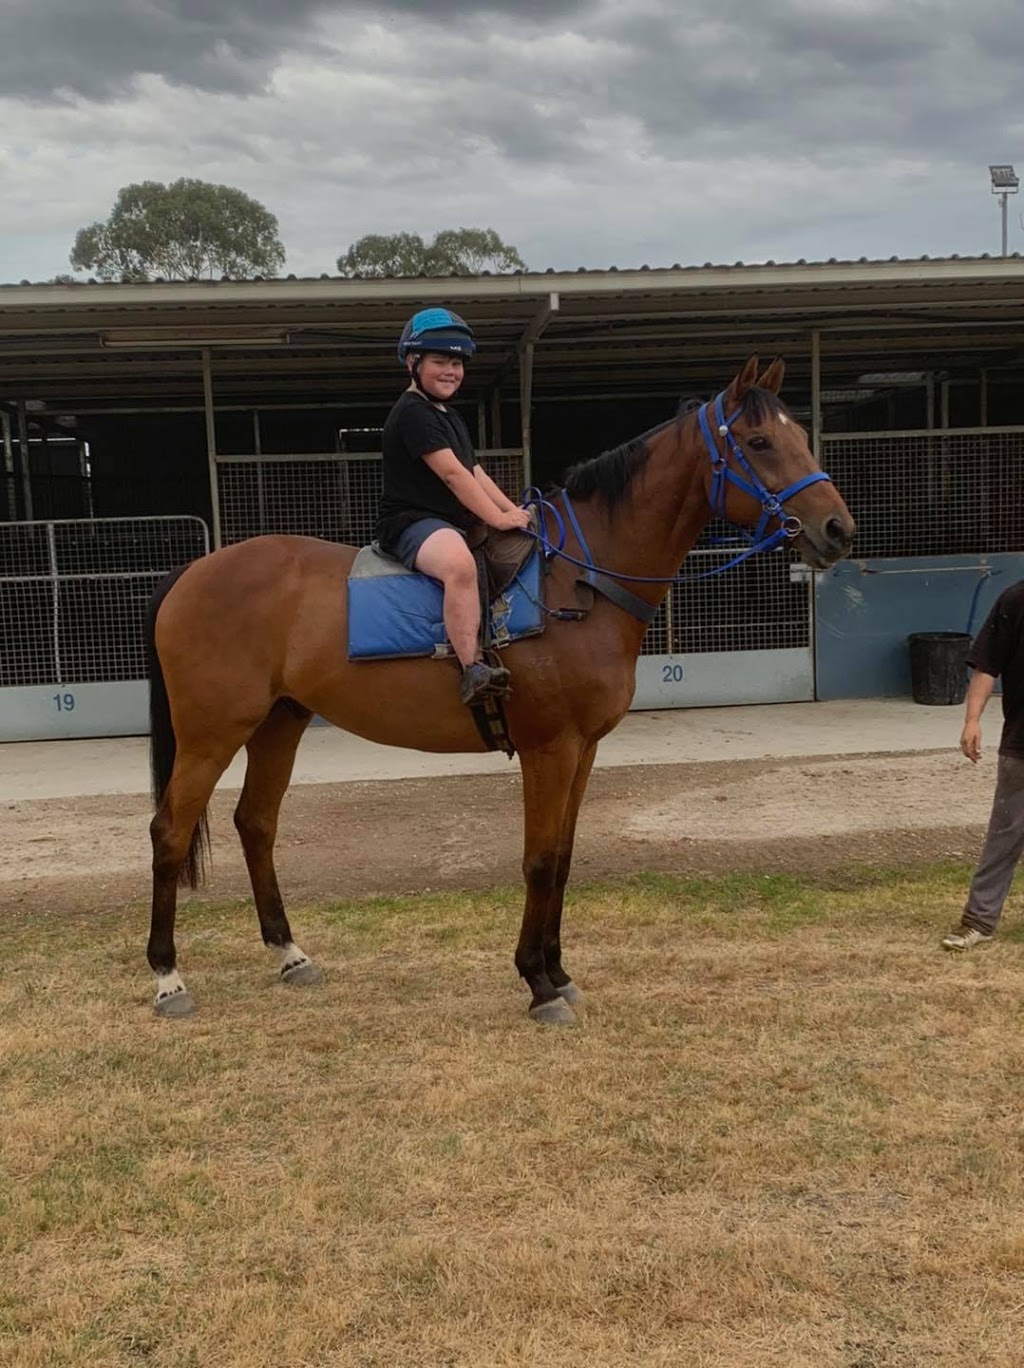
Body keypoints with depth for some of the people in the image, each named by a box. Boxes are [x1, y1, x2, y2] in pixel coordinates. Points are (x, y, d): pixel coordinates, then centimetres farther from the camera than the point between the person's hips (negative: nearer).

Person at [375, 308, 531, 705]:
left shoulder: (450, 417, 22)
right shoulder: (413, 413, -10)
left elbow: (475, 472, 17)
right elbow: (452, 473, -18)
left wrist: (514, 512, 3)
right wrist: (499, 518, -19)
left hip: (455, 524, 11)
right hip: (412, 523, -11)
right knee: (460, 564, -41)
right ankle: (473, 669, -47)